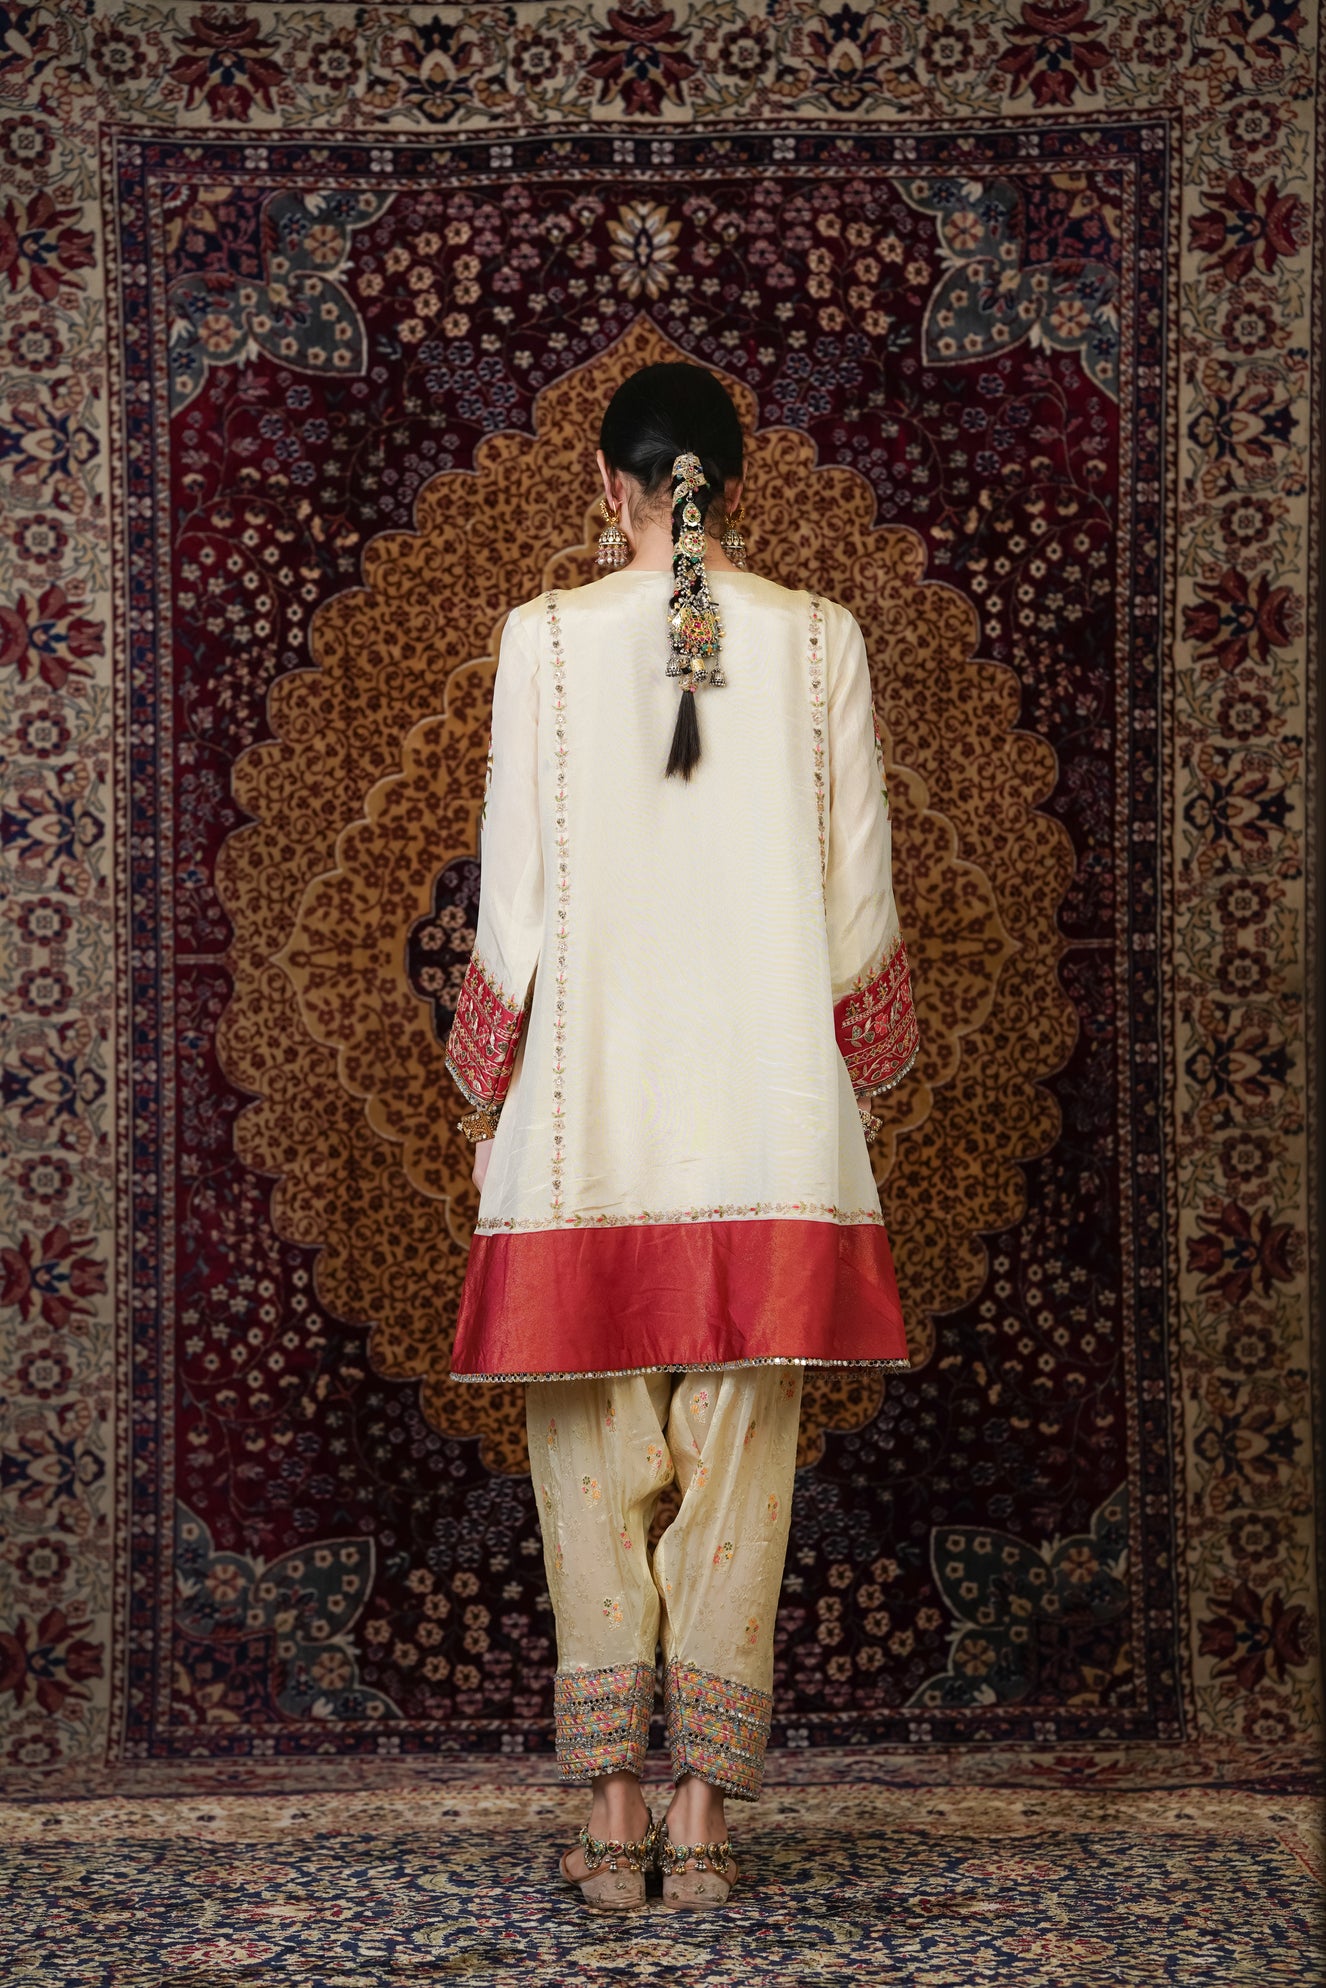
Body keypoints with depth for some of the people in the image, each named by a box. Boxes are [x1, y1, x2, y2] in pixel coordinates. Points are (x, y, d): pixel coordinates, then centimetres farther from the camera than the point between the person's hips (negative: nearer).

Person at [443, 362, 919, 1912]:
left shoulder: (546, 637, -1)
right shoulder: (820, 638, 2)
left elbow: (515, 894, -1)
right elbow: (858, 893, 3)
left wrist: (486, 1100, 8)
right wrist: (852, 1088, 14)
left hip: (588, 1110, -1)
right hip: (769, 1120, 1)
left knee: (595, 1474, 7)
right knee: (738, 1472, 6)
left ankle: (614, 1819, 9)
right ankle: (706, 1817, 9)